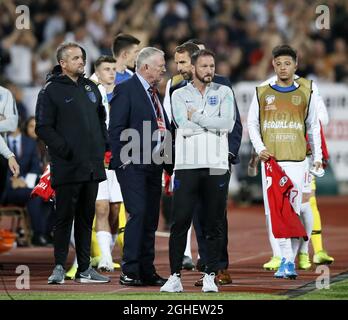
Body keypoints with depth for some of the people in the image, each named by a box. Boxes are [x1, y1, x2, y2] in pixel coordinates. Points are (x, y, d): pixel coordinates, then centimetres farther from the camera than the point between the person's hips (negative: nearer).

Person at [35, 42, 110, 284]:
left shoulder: (90, 87, 15)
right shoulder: (51, 91, -5)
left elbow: (101, 118, 24)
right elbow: (43, 127, -10)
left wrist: (103, 144, 10)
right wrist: (64, 149, -17)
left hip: (92, 165, 6)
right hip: (67, 167, -6)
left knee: (86, 218, 10)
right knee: (65, 217, -3)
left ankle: (84, 268, 14)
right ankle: (59, 267, 3)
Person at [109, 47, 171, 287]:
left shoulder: (155, 93, 18)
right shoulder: (126, 90, -6)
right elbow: (116, 129, -11)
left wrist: (166, 161, 13)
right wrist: (124, 159, -15)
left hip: (153, 165, 8)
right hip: (132, 165, -8)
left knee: (151, 219, 7)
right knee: (138, 214, -13)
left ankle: (147, 271, 12)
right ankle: (130, 272, -11)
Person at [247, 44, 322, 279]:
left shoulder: (305, 94, 10)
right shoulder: (262, 93, 10)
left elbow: (313, 126, 16)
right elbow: (252, 124, 14)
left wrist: (318, 157, 12)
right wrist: (259, 148, -2)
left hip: (296, 161, -1)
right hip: (270, 160, 1)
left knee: (293, 211, -5)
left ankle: (289, 261, 0)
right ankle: (286, 259, -5)